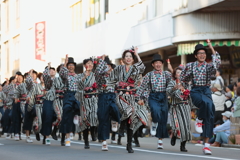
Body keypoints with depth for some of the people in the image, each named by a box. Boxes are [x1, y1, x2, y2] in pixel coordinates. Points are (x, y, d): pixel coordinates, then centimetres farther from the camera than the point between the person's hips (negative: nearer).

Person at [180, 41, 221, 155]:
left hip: (206, 91, 2)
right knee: (208, 103, -37)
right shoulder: (190, 66, 12)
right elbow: (183, 79, 22)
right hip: (195, 91, -2)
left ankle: (206, 144, -7)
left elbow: (217, 64, -12)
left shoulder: (209, 66, 11)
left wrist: (212, 49, -10)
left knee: (209, 117, -10)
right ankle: (199, 120, -11)